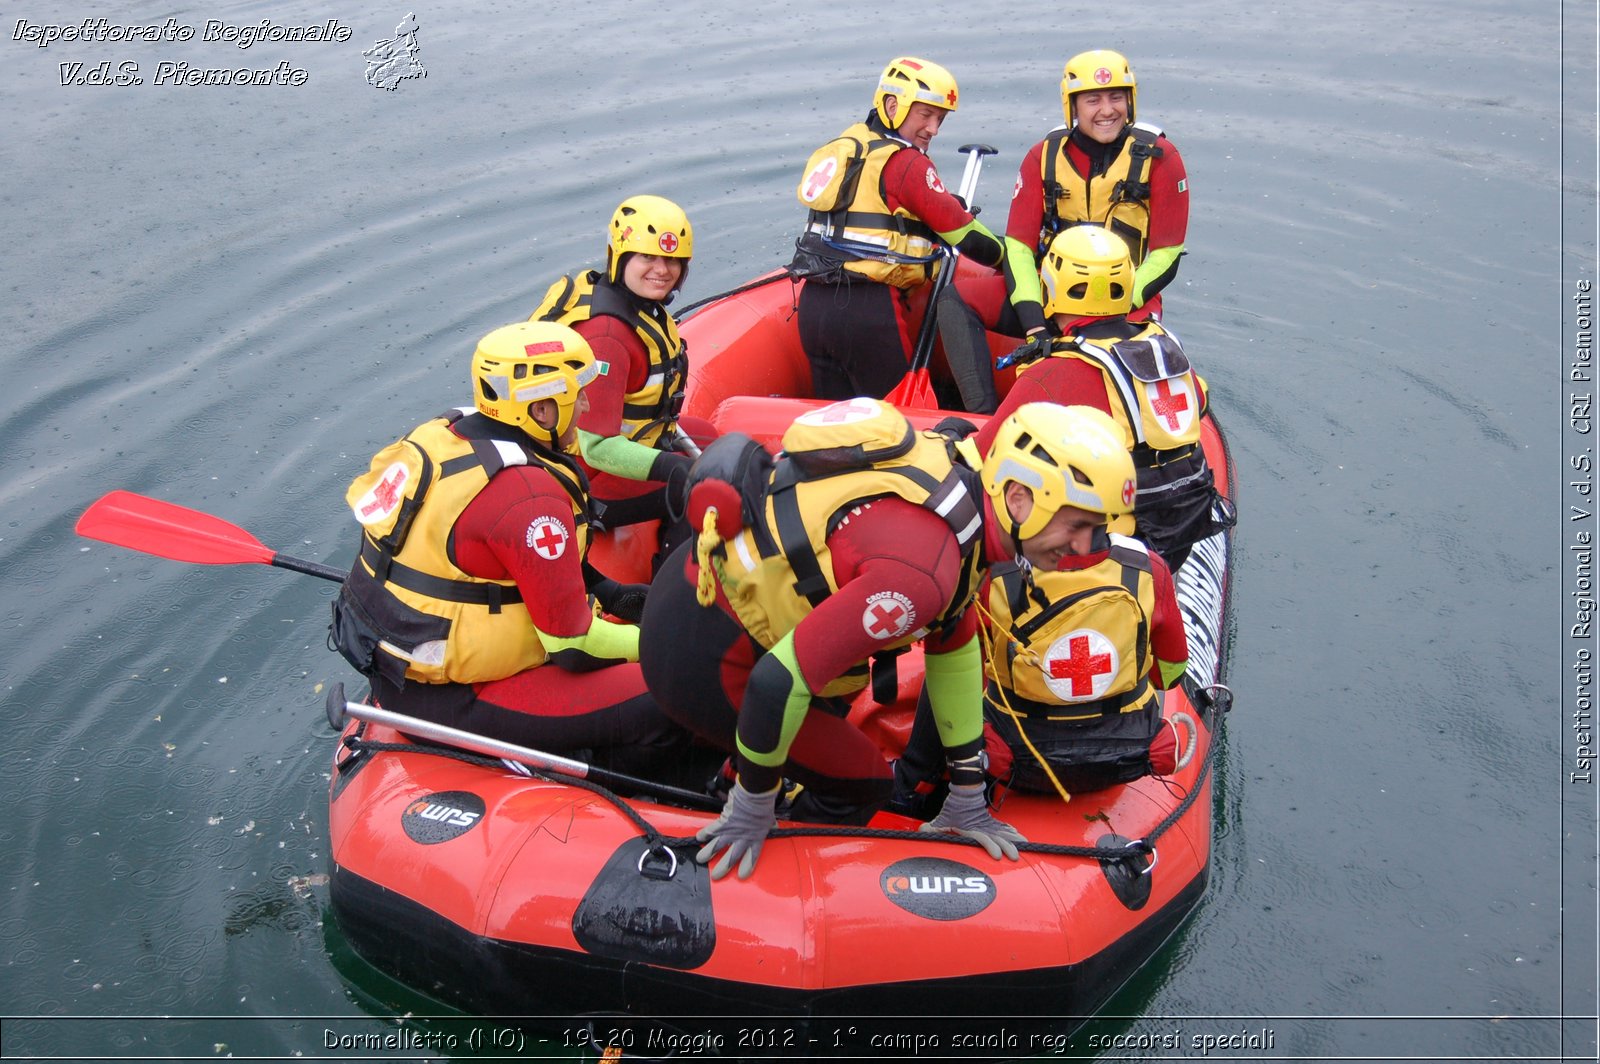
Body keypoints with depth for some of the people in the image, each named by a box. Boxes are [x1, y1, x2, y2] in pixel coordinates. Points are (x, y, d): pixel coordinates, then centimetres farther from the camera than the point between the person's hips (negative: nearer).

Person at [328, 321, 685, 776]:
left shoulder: (449, 430, 1)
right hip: (446, 699, -10)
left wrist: (606, 592, 12)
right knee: (665, 705, -14)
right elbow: (572, 644, -19)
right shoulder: (530, 496, -26)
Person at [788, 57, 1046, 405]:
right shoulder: (906, 161, -8)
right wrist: (1006, 257, 13)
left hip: (813, 300, 8)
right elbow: (964, 233, -5)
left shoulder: (841, 145, 17)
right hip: (868, 310, -8)